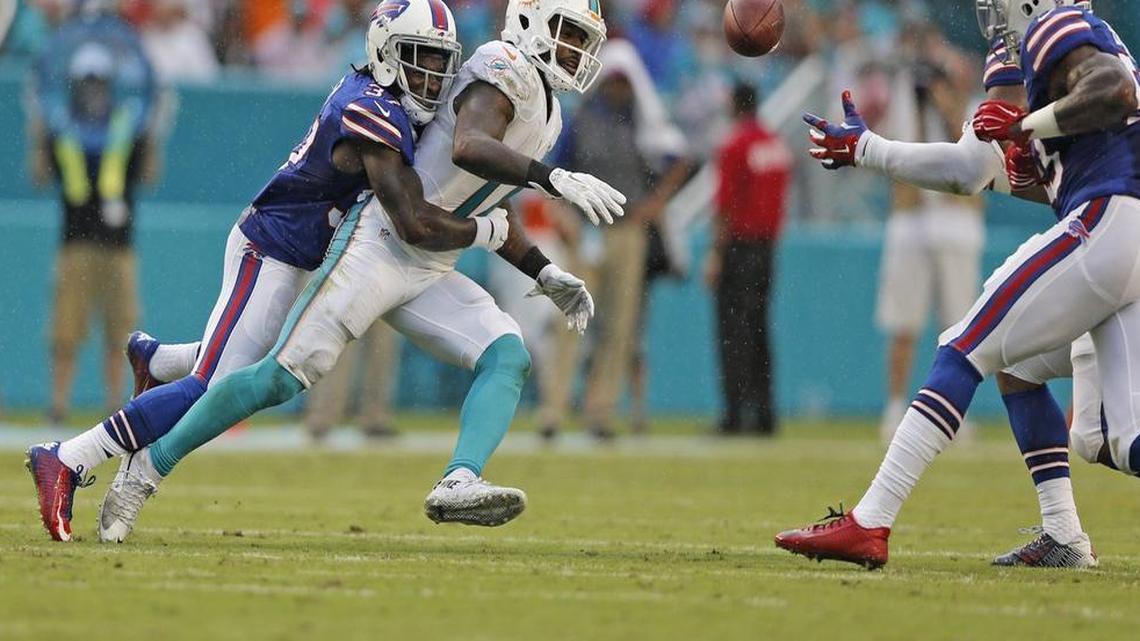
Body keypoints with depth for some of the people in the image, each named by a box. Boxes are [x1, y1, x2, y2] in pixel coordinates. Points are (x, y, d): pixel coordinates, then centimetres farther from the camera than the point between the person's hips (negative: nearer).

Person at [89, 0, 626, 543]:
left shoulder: (547, 119, 20)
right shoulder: (507, 69, -9)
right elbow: (467, 147, -30)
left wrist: (545, 274, 22)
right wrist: (552, 178, -37)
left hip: (431, 274, 9)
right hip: (383, 246, -9)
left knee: (507, 356, -13)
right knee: (284, 376, -12)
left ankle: (458, 484, -31)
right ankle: (149, 467, -1)